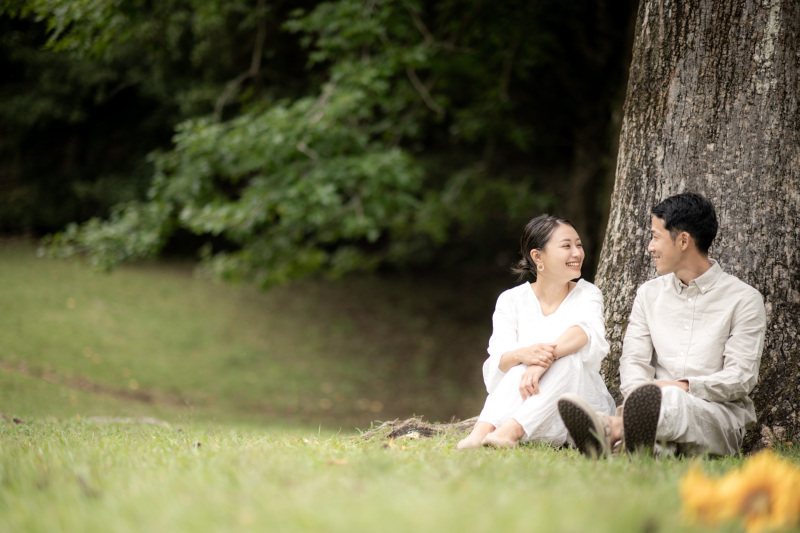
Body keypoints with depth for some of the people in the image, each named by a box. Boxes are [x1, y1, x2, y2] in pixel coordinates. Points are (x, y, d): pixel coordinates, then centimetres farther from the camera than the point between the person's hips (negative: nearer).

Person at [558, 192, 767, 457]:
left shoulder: (744, 299, 4)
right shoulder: (649, 294, 20)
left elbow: (741, 378, -5)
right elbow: (633, 360, 8)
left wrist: (685, 386, -22)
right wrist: (641, 391, -17)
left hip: (720, 413, -3)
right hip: (664, 405, 4)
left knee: (673, 401, -41)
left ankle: (612, 428, -71)